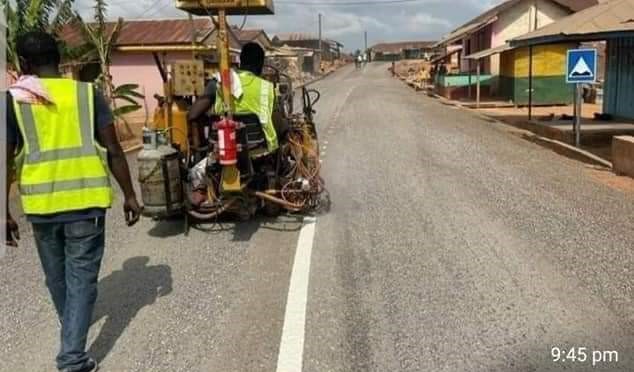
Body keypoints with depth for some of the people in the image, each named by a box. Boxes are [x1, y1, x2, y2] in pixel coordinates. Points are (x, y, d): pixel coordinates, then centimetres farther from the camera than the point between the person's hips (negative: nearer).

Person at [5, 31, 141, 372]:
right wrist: (129, 195, 5)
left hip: (41, 203, 2)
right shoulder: (87, 93, -1)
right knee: (81, 277, 6)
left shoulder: (13, 100, -1)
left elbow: (6, 161, -4)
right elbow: (113, 150, -3)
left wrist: (5, 213, 4)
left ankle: (72, 328, 46)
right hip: (86, 200, -1)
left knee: (56, 275, 22)